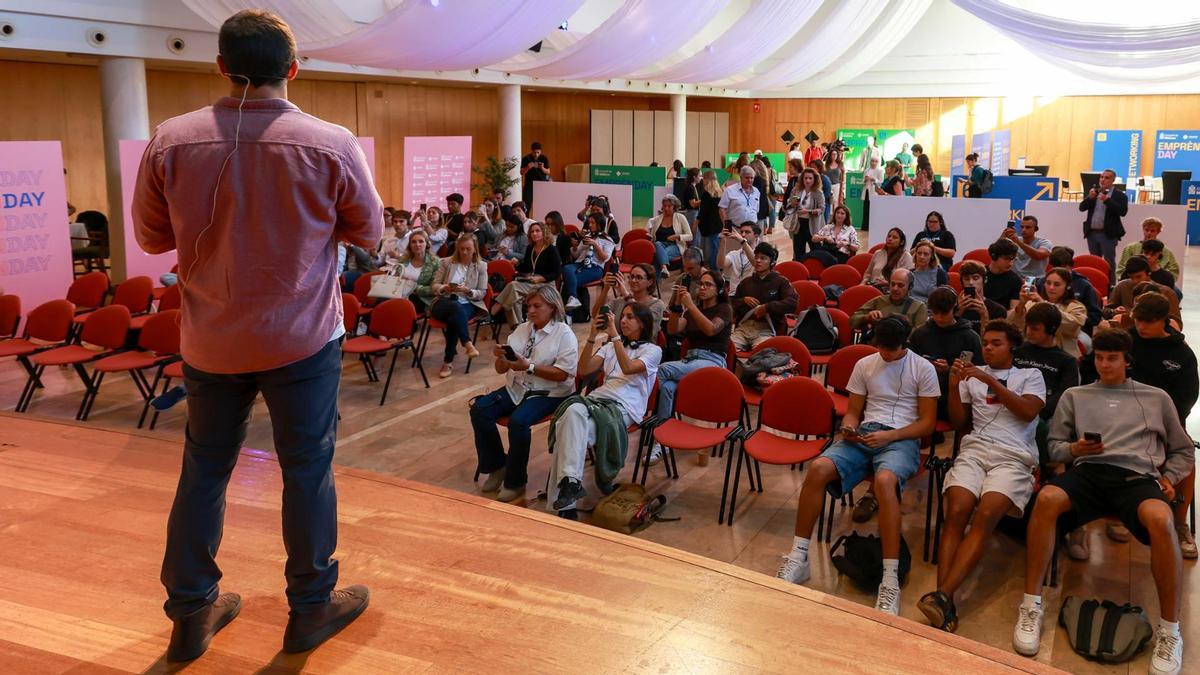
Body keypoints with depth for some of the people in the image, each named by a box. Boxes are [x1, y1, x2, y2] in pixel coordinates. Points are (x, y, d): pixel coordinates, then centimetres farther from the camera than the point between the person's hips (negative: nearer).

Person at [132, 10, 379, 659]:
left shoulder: (170, 141, -10)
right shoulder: (331, 145, -15)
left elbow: (150, 236, 4)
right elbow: (369, 232, -1)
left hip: (209, 342, 3)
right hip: (301, 339, -2)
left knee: (203, 471, 16)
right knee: (307, 470, 11)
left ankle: (191, 613, 29)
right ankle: (311, 608, 26)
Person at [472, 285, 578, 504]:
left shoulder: (564, 334, -5)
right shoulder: (522, 329, 12)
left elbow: (562, 374, -14)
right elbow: (501, 370, 12)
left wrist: (529, 367, -22)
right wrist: (501, 358, -12)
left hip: (549, 393, -6)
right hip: (517, 388, 6)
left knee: (518, 421, -32)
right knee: (479, 410, -16)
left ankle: (515, 482, -12)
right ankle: (496, 466, 1)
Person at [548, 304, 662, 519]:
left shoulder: (652, 350, 12)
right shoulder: (611, 346, 28)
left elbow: (628, 368, -9)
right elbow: (583, 370, 12)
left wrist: (614, 335, -10)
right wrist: (593, 336, 3)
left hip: (624, 407, -4)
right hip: (598, 397, 4)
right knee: (574, 410, -33)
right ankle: (570, 482, -38)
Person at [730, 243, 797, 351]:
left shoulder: (780, 281, 9)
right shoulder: (746, 282, 24)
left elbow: (792, 302, -7)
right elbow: (732, 303, 25)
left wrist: (767, 307, -12)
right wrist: (744, 300, 4)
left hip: (766, 330, -4)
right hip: (743, 327, 4)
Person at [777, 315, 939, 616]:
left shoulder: (923, 369, 4)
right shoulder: (864, 364, 16)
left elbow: (927, 423, 1)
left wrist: (889, 436, -14)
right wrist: (848, 427, -6)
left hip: (902, 438, -4)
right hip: (864, 434, 4)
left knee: (884, 480, -39)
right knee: (818, 468, -27)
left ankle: (890, 580, -38)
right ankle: (798, 558, -20)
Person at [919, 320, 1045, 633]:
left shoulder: (1030, 375, 19)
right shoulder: (972, 375, 24)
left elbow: (1028, 411, 0)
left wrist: (990, 380, -5)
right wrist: (953, 386, 6)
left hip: (1014, 457, -2)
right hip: (974, 450, 2)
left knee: (985, 517, -29)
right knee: (956, 513, -26)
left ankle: (942, 596, -40)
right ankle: (945, 607, -35)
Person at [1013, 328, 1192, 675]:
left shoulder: (1156, 398, 26)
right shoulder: (1074, 396, 26)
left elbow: (1184, 451, 28)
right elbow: (1054, 447, 19)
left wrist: (1168, 476, 9)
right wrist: (1074, 449, -3)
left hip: (1138, 476, 0)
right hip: (1088, 471, 1)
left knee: (1160, 519, -38)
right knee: (1047, 498, -36)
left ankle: (1170, 631, -23)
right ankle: (1032, 606, -27)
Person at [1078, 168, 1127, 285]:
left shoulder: (1120, 195, -2)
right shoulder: (1093, 192, 12)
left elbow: (1123, 211, -16)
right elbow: (1082, 207, 4)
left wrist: (1107, 200, -23)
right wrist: (1090, 197, -14)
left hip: (1108, 234, -5)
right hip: (1092, 233, 5)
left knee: (1109, 262, -2)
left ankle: (1110, 285, 1)